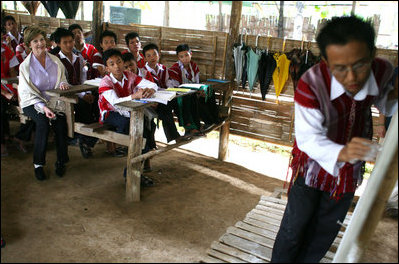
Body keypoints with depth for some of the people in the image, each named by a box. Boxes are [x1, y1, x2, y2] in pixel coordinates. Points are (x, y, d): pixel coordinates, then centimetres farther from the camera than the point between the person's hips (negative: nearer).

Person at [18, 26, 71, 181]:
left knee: (60, 121, -27)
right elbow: (27, 93, -8)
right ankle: (38, 164, -18)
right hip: (32, 103, -2)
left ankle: (61, 162, -13)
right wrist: (43, 107, -24)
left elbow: (62, 79, 15)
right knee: (43, 122, -32)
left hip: (54, 101, 2)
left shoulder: (55, 61, 7)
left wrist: (63, 83, -12)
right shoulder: (25, 66, -3)